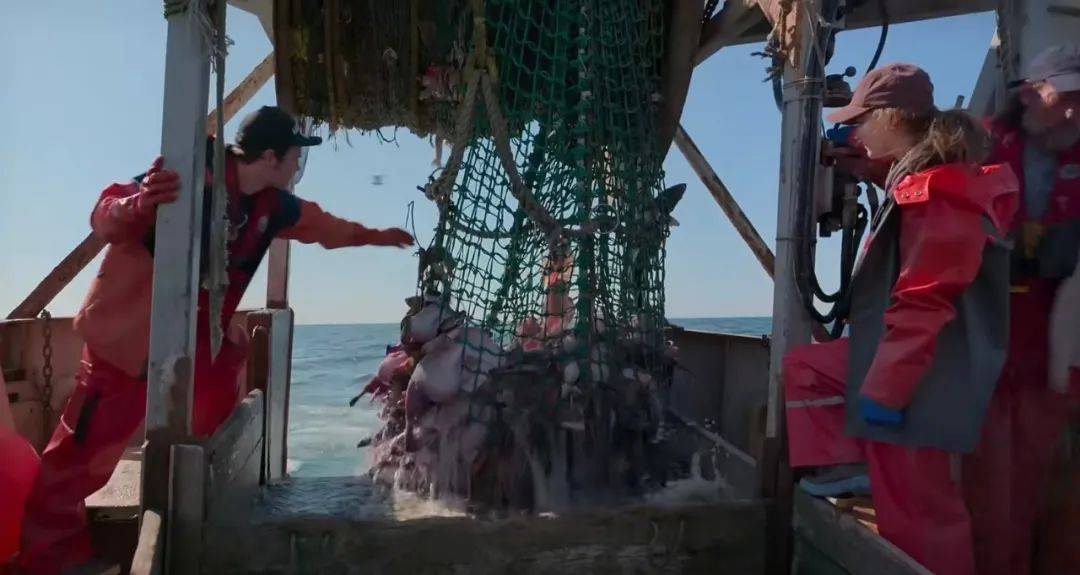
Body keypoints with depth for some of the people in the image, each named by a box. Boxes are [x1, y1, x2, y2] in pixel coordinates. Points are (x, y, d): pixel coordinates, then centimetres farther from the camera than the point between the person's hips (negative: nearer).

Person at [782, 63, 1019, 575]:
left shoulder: (937, 191, -20)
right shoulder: (917, 180, 12)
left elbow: (923, 305, -24)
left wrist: (884, 390, -21)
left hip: (918, 381, -10)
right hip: (896, 355, 10)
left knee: (915, 517, -1)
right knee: (799, 368, 15)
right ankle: (853, 463, 10)